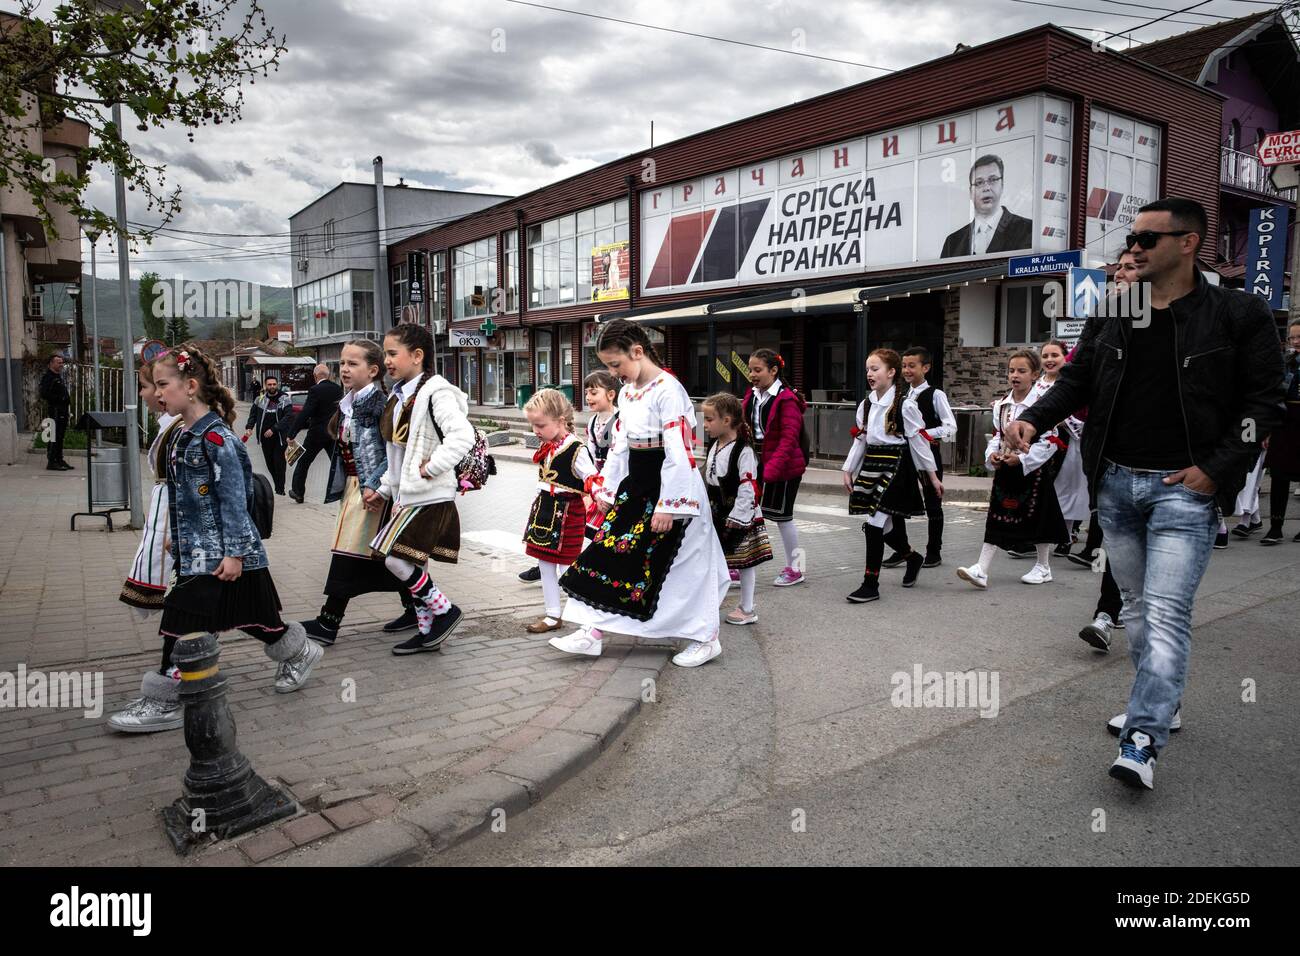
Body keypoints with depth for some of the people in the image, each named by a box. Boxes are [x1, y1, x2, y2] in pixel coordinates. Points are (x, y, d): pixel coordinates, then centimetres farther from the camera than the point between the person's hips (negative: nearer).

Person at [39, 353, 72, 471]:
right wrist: (60, 398, -19)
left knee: (60, 436, 13)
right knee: (53, 436, -8)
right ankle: (51, 462, -6)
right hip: (54, 410, -9)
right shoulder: (47, 377, -10)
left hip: (63, 409, 9)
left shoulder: (59, 376, 19)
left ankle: (59, 460, 20)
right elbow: (44, 395, -19)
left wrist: (68, 399, 12)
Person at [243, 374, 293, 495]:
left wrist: (273, 429, -18)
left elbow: (288, 417, -11)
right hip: (264, 437, 4)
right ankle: (278, 486, 17)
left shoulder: (284, 399, -3)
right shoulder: (260, 399, 8)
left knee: (279, 462, -8)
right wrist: (249, 427, 2)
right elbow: (253, 414, 19)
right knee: (269, 463, 6)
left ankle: (280, 489, -1)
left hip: (279, 436, -4)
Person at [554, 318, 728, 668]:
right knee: (609, 551, 6)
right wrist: (607, 490, 15)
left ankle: (706, 638, 18)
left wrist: (667, 506, -22)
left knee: (684, 565, 2)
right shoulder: (627, 391, 8)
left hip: (668, 486, -8)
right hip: (635, 485, 9)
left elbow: (678, 452, -22)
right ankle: (591, 633, 14)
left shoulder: (668, 390, -19)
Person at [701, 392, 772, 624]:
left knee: (745, 562, 5)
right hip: (716, 515, 8)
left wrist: (735, 519, -20)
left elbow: (748, 489, -20)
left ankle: (747, 609, 15)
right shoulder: (715, 448, 7)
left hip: (740, 517, -7)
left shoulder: (743, 451, -18)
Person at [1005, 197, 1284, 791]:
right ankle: (1159, 701, 30)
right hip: (1116, 482, 5)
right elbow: (1076, 380, 10)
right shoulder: (1111, 317, 8)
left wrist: (1215, 468, -12)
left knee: (1166, 611, -11)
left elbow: (1264, 400, -3)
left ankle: (1142, 741, -10)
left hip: (1183, 488, -5)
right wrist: (1034, 420, -9)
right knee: (1137, 605, 14)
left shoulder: (1238, 315, -4)